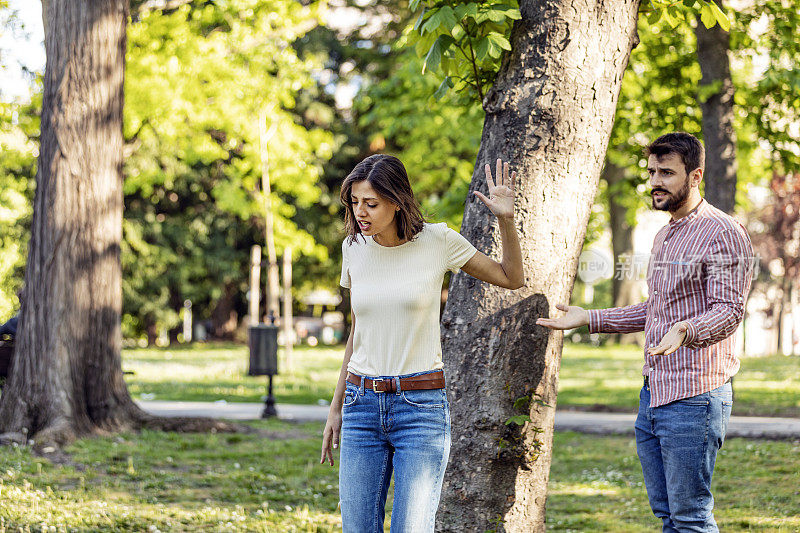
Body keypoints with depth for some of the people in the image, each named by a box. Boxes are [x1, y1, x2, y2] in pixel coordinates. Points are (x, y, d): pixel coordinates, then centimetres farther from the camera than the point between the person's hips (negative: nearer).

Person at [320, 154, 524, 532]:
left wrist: (505, 218, -7)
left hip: (421, 406, -3)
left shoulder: (438, 241, -5)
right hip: (362, 404, 4)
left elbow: (511, 278, 9)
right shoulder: (354, 247, 5)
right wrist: (336, 408, 16)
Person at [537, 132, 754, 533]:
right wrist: (588, 319, 22)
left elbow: (728, 310, -20)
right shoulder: (665, 236, 19)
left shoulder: (723, 234, -11)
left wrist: (686, 331, -41)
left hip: (694, 397, -9)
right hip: (652, 394, 9)